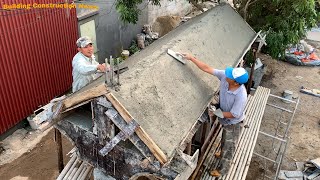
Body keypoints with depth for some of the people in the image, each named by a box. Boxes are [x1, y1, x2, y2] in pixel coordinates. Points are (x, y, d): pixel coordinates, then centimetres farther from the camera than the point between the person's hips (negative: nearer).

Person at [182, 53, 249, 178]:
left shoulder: (241, 96, -41)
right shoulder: (224, 76, -27)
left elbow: (233, 114, -29)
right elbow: (207, 68, -21)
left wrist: (217, 113, -19)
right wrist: (191, 58, -23)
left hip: (232, 122, -6)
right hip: (224, 119, 7)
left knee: (229, 145, 16)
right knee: (224, 140, 33)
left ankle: (222, 170, 38)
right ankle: (223, 153, 63)